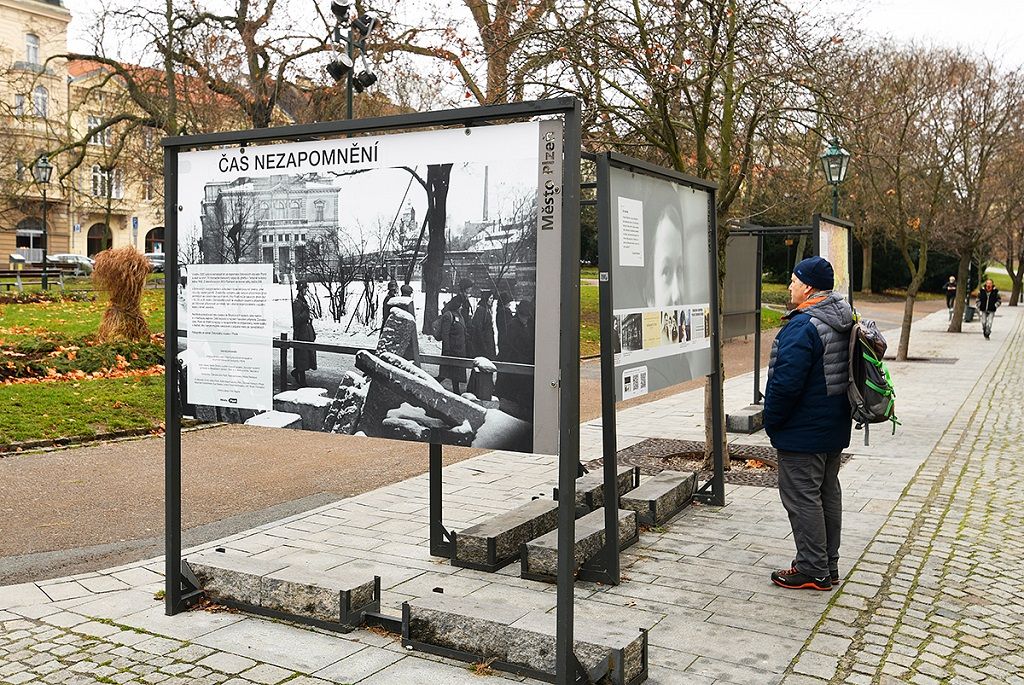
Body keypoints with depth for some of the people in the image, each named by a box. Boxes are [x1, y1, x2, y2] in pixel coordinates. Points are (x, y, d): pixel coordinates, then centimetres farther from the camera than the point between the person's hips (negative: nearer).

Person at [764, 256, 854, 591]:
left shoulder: (803, 327, -24)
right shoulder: (844, 321, 8)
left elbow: (786, 383, -26)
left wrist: (771, 421, -10)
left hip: (803, 432, -10)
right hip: (835, 427, 10)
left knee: (801, 497, -1)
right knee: (828, 493, 16)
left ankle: (813, 570, 6)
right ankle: (828, 566, 26)